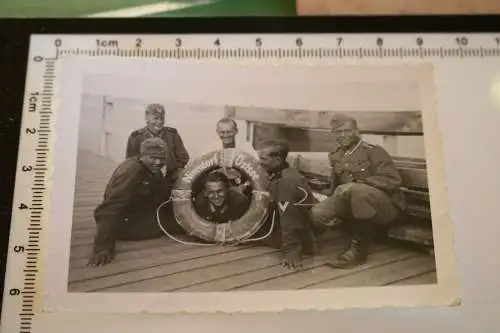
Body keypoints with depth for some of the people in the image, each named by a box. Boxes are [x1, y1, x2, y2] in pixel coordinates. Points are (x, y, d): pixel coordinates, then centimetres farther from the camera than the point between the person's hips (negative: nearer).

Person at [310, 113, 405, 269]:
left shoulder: (373, 151, -10)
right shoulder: (335, 156, 10)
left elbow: (393, 180, -22)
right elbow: (336, 185, 22)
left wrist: (355, 185, -28)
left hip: (386, 205, -6)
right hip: (352, 203, 6)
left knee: (358, 191, -41)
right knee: (318, 213, -18)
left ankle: (359, 249, -23)